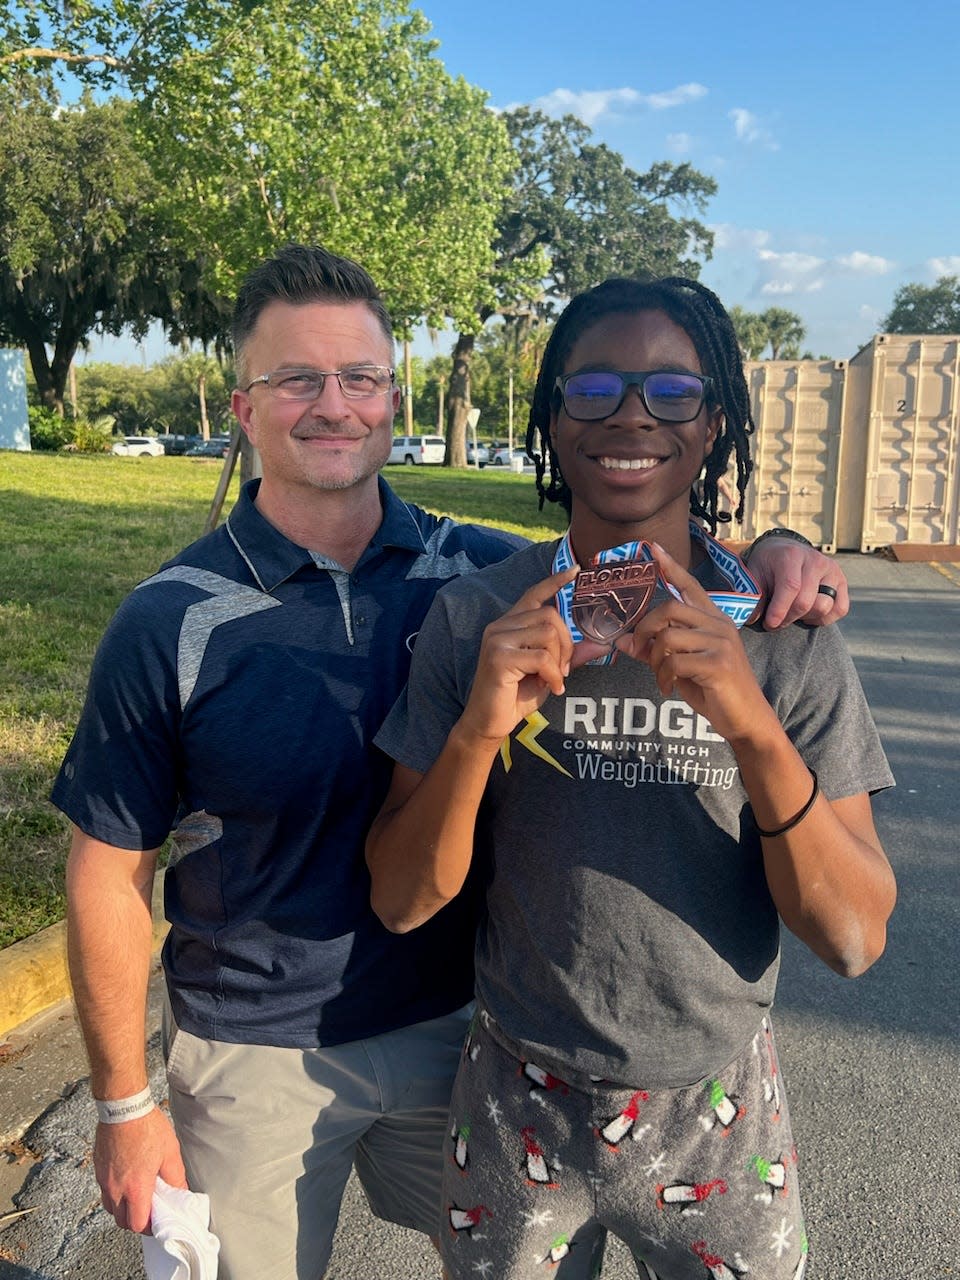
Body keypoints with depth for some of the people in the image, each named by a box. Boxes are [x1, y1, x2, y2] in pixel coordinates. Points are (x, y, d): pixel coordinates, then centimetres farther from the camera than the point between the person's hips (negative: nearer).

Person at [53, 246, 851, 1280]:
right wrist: (124, 1105, -4)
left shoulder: (478, 572, -8)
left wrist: (767, 557, -16)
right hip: (258, 1058, -2)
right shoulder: (171, 624, -15)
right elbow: (107, 875, -8)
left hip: (451, 1026, 3)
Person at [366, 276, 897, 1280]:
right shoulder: (473, 617, -10)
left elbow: (854, 938, -13)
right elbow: (401, 900, -10)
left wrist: (755, 729, -29)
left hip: (719, 1118, 1)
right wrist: (478, 730, -28)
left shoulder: (785, 633, -10)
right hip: (518, 1109, 0)